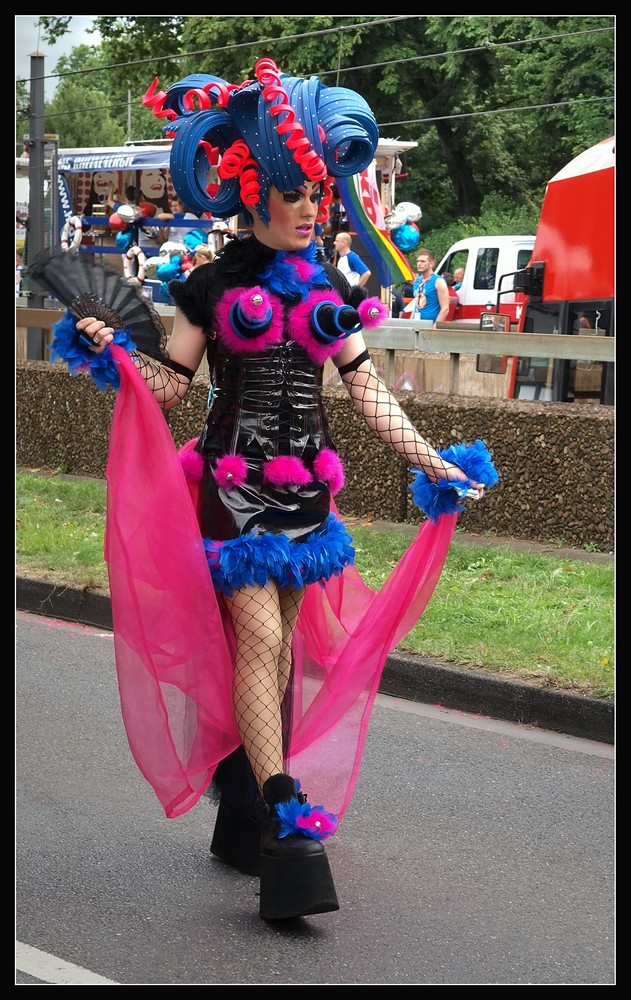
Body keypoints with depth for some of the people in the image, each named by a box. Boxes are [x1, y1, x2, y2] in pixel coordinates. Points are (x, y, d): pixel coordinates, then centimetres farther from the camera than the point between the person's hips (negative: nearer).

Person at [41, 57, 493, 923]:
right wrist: (113, 352, -17)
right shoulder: (215, 285, -1)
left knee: (280, 645, 6)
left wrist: (428, 461, 10)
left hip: (304, 485, 5)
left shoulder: (329, 291, 11)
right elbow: (168, 385, 1)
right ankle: (287, 825, -16)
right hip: (235, 484, -4)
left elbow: (366, 391, 13)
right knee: (257, 635, -13)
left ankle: (244, 813, 16)